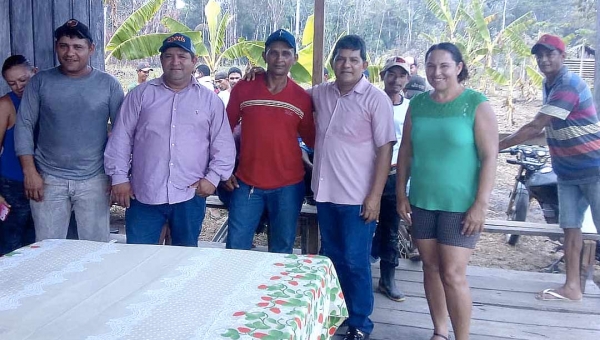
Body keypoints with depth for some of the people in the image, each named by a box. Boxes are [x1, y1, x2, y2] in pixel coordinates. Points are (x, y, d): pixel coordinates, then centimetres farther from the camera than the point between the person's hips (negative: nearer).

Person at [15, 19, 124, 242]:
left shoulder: (109, 85, 1)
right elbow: (24, 126, 3)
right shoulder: (40, 82, 3)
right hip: (48, 180, 1)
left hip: (94, 181, -1)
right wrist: (29, 172, -5)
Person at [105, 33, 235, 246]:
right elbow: (121, 138, 6)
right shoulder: (141, 94, 7)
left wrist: (213, 177, -5)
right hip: (144, 194, 0)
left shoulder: (210, 100, 7)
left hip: (191, 195, 0)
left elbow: (223, 145, 6)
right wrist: (119, 177, 1)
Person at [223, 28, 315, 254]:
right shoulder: (243, 89, -2)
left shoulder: (302, 97, -1)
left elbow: (311, 139, 8)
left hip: (288, 186, 0)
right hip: (247, 183, 0)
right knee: (236, 248, 6)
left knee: (282, 252, 13)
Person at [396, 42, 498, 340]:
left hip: (460, 204, -4)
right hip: (421, 202, 5)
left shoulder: (477, 104, -7)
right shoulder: (417, 104, 5)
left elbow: (489, 157, -10)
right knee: (431, 269, 12)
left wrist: (481, 204, -15)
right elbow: (405, 152, 9)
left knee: (453, 275, -5)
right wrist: (401, 194, 5)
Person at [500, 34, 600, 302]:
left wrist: (496, 146, -21)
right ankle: (572, 287, 13)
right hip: (567, 172, 8)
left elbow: (535, 127, -26)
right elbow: (544, 127, 18)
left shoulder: (569, 85, -21)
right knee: (570, 227, 7)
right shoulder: (549, 85, 8)